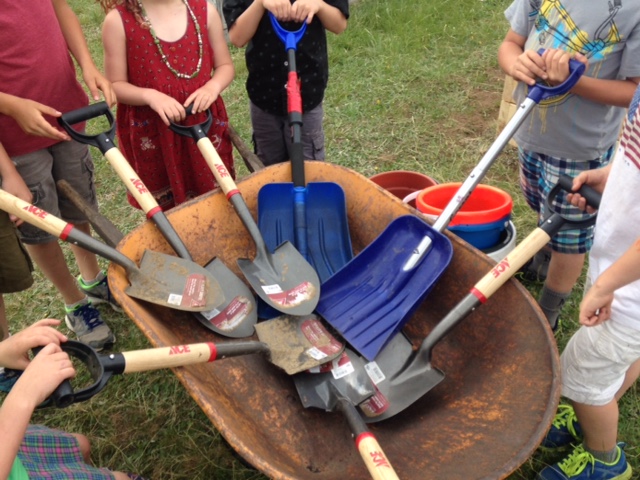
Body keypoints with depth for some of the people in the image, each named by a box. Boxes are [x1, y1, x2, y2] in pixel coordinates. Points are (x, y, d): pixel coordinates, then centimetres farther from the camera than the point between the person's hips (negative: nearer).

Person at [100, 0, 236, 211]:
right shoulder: (118, 20, -10)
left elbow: (225, 65, 6)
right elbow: (115, 85, -6)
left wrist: (213, 86, -16)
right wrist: (150, 95, -25)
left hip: (204, 124, 2)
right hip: (153, 134, -2)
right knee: (165, 211, 10)